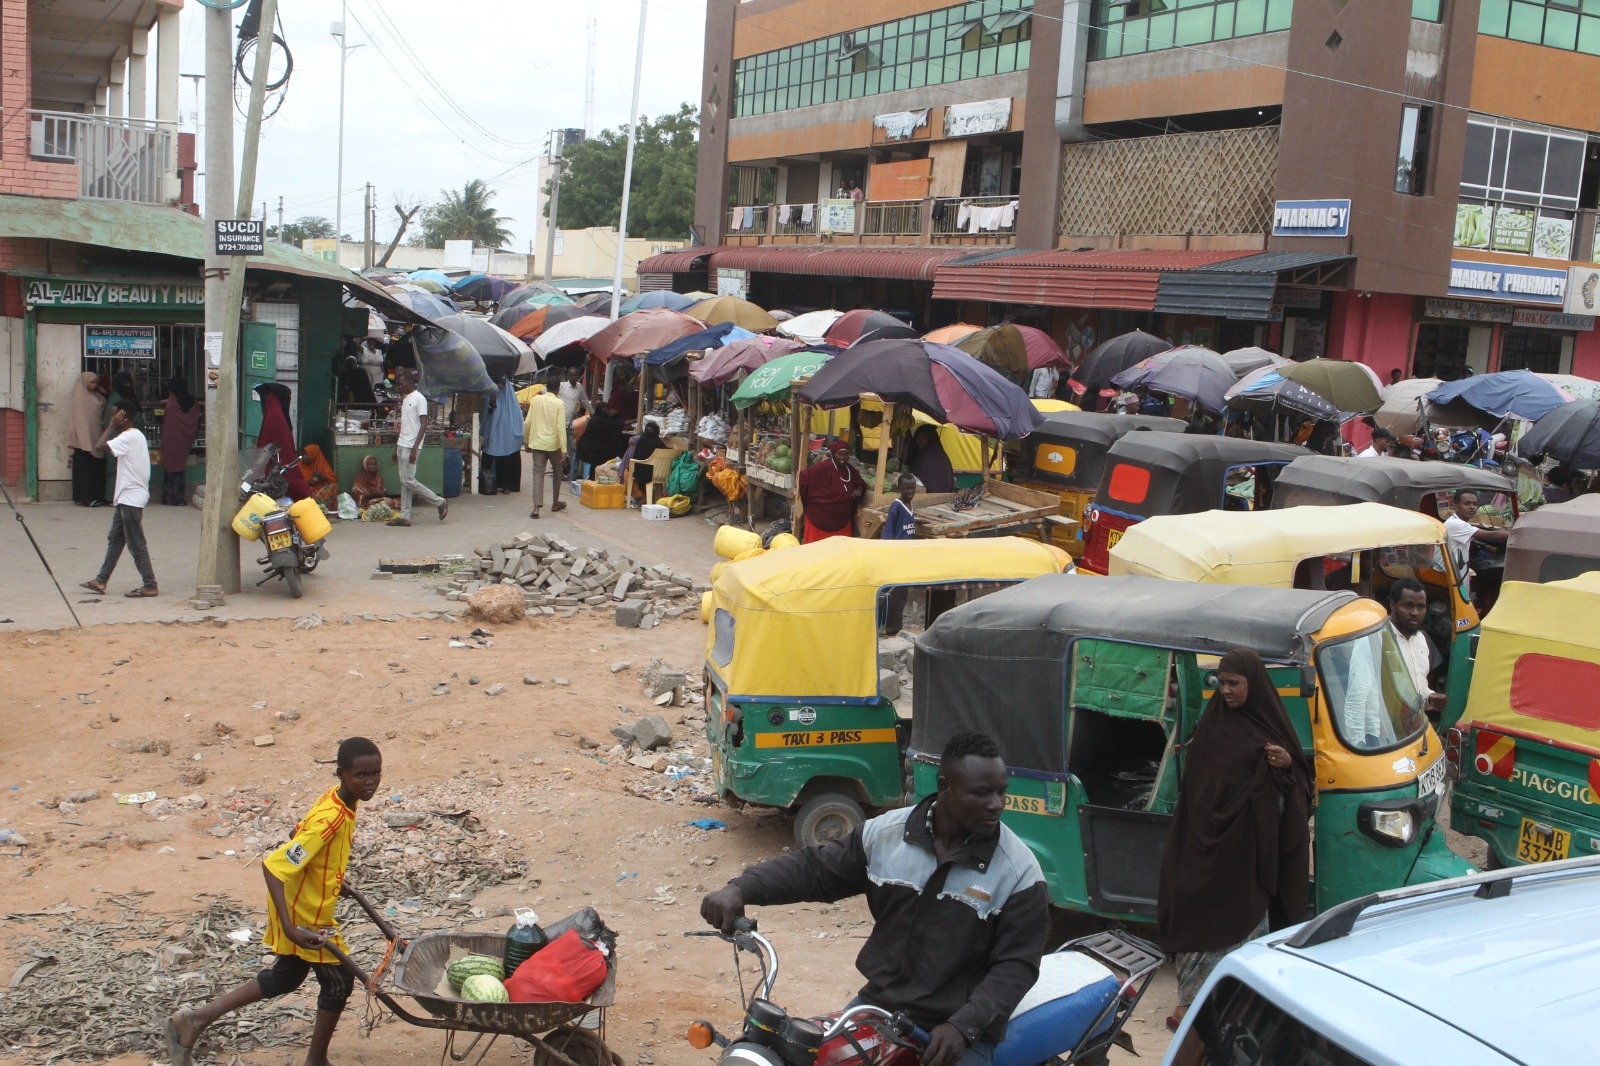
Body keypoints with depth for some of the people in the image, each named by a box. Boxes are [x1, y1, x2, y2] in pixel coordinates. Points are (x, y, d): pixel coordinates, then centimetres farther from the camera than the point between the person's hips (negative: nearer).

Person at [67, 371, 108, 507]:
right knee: (84, 468, -4)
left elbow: (104, 416, 15)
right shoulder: (79, 396, -2)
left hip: (96, 437, 6)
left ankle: (96, 497, 7)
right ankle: (84, 497, -4)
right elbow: (77, 417, -7)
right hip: (83, 438, -6)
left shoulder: (99, 397, 14)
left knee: (97, 468, 4)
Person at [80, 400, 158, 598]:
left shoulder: (130, 437, -16)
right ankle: (101, 580, 19)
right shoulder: (133, 436, 15)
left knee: (136, 544, -5)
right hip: (127, 497, 10)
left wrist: (113, 424, -15)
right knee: (115, 539, 13)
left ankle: (150, 586, -1)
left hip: (131, 498, -10)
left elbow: (101, 445, -25)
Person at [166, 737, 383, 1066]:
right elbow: (273, 866, -35)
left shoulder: (339, 800, -5)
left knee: (286, 977, 24)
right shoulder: (330, 820, -32)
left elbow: (299, 835, 12)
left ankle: (194, 1020, 25)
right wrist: (290, 928, -39)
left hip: (302, 906, 9)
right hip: (305, 917, -9)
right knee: (339, 981, 8)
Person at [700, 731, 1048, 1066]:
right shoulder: (885, 832, -2)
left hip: (958, 1035, -3)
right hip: (877, 1008, 3)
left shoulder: (1020, 870, -10)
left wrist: (964, 1026, -24)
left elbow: (1016, 963, -10)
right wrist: (740, 889, -11)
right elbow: (814, 867, 4)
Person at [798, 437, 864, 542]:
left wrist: (859, 489, -1)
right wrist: (807, 503, -7)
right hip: (819, 518, -7)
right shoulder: (823, 467, -17)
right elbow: (803, 480, -15)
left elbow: (861, 482, 22)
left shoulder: (849, 470, 6)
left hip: (842, 521, 7)